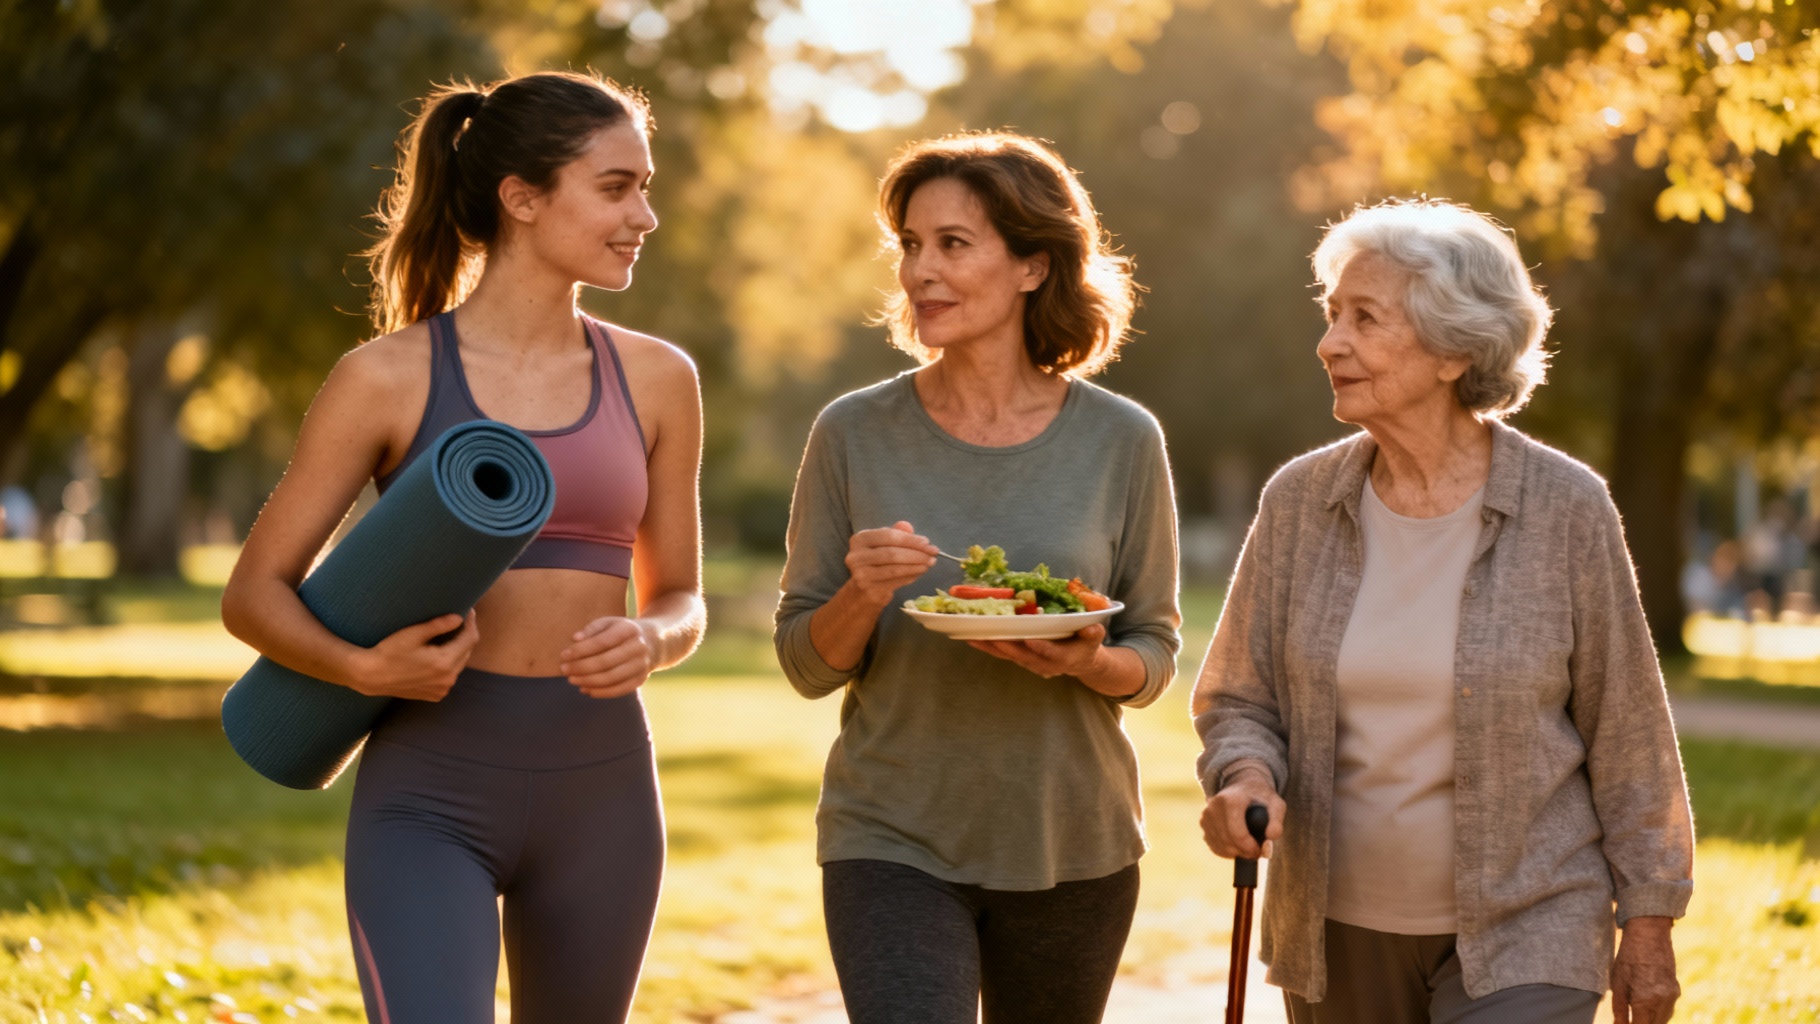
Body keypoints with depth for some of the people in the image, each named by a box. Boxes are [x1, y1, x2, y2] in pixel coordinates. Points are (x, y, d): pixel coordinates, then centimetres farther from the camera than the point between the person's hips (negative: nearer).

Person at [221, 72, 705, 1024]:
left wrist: (649, 643, -7)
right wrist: (362, 667, -19)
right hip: (429, 797, -4)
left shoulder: (655, 380, 7)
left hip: (601, 791, 4)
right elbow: (254, 594, 1)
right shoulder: (389, 378, -3)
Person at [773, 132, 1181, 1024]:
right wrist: (864, 594, -19)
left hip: (1072, 843, 1)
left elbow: (1154, 653, 5)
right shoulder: (854, 435, -2)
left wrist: (1088, 662, -17)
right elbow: (805, 663, 2)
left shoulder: (1121, 441, -2)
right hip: (893, 842, -1)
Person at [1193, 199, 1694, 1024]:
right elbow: (1238, 699, 5)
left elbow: (1625, 730, -3)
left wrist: (1648, 922, 0)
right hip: (1338, 931, 4)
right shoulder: (1299, 501, -2)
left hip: (1524, 932, -4)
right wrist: (1245, 778, -17)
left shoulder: (1565, 509, -10)